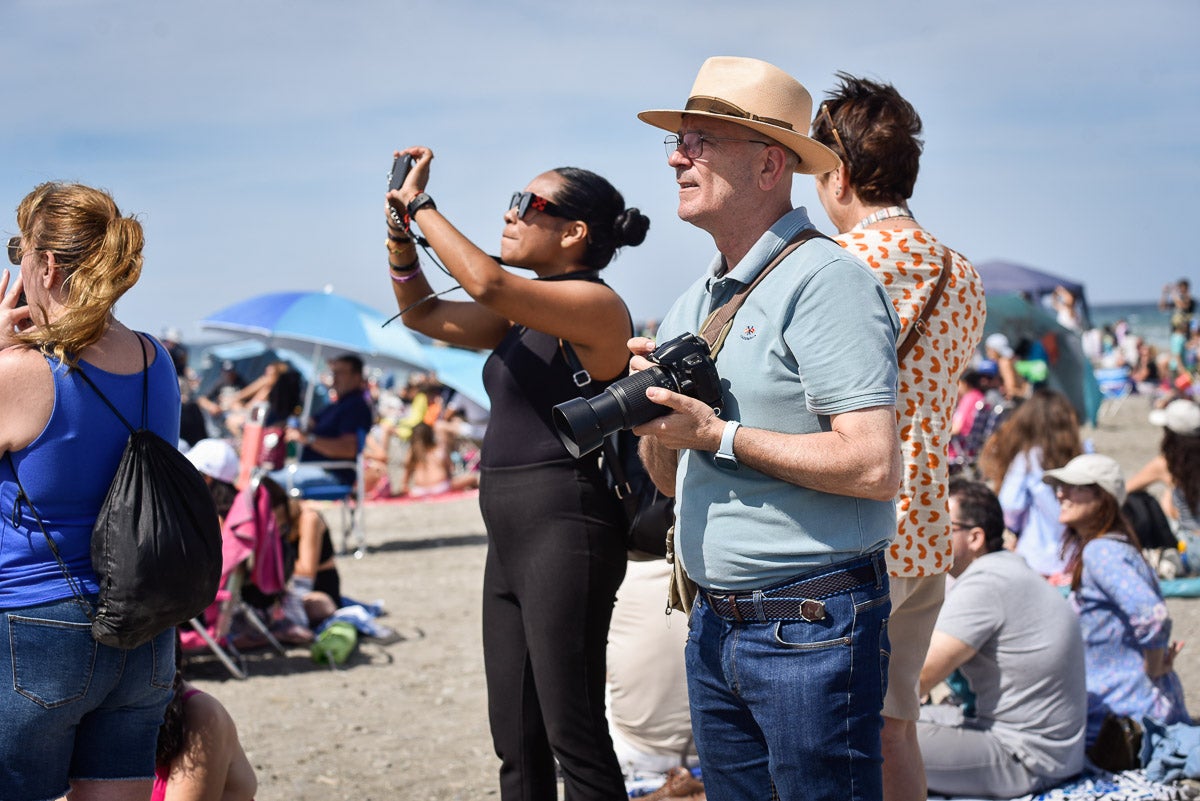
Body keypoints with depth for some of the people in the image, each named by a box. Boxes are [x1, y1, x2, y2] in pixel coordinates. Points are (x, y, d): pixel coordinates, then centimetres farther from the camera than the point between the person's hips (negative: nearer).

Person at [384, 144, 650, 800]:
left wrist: (421, 206, -12)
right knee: (516, 740, 13)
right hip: (511, 536, 10)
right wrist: (400, 222, 10)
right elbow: (421, 311, 23)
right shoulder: (523, 316, 15)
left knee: (574, 737, -7)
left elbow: (487, 283, -25)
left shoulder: (595, 304, -11)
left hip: (564, 530, -10)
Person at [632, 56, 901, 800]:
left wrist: (718, 434, -18)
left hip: (811, 626, -8)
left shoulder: (825, 280, -13)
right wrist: (653, 411, -3)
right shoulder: (695, 302, 13)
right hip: (715, 622, 8)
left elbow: (874, 467, -22)